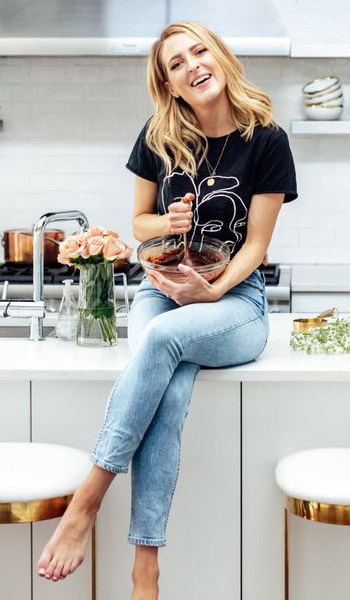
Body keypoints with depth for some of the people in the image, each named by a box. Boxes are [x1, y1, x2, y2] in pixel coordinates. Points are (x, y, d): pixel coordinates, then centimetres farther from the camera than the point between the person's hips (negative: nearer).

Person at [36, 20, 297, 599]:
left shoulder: (266, 140, -5)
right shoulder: (159, 138, 3)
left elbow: (256, 243, -4)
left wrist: (212, 291, -20)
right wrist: (168, 221, -10)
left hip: (235, 297, -2)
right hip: (162, 287, 2)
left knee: (163, 337, -36)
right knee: (171, 394, -31)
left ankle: (86, 502, -30)